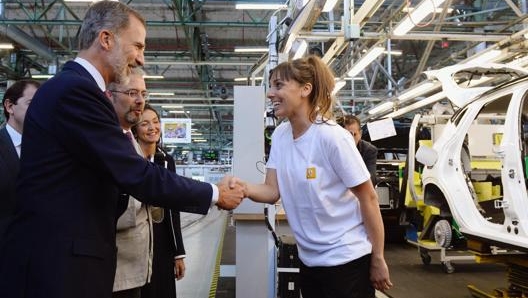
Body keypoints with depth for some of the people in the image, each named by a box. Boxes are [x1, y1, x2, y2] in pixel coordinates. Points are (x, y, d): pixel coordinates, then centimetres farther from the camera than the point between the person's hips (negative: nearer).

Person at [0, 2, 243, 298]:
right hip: (57, 263, -10)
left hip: (63, 255, 10)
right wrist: (215, 194, -12)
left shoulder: (72, 87, 13)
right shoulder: (77, 89, -19)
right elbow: (138, 176, -22)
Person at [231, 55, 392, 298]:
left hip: (346, 259, -6)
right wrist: (244, 188, -23)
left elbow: (368, 199, -15)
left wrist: (377, 259, -11)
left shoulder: (332, 137, -20)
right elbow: (272, 191, -1)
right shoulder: (280, 135, 0)